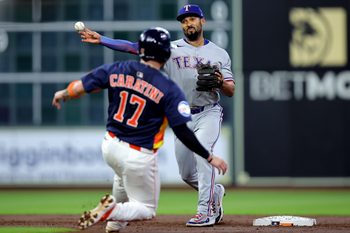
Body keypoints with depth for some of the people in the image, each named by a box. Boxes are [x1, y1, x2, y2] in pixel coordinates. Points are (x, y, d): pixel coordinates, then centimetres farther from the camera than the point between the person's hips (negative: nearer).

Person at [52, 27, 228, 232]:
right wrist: (210, 157, -11)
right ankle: (110, 211, -16)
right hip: (139, 158, -5)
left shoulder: (116, 70, -6)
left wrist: (63, 94, 21)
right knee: (147, 209, 12)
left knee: (126, 178, 38)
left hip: (110, 146, 5)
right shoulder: (169, 90, -16)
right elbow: (182, 132, -19)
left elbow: (80, 87, -2)